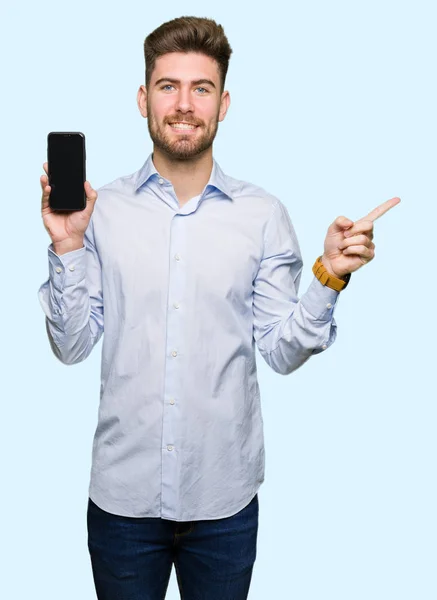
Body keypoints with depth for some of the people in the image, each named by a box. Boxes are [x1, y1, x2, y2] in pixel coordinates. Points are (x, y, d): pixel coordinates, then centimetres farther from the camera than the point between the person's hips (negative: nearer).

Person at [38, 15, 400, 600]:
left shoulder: (264, 214, -3)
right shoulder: (102, 208, -3)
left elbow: (282, 351, -2)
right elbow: (72, 347, -2)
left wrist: (328, 277, -16)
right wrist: (67, 249, -13)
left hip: (225, 493, 0)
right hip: (122, 491, 0)